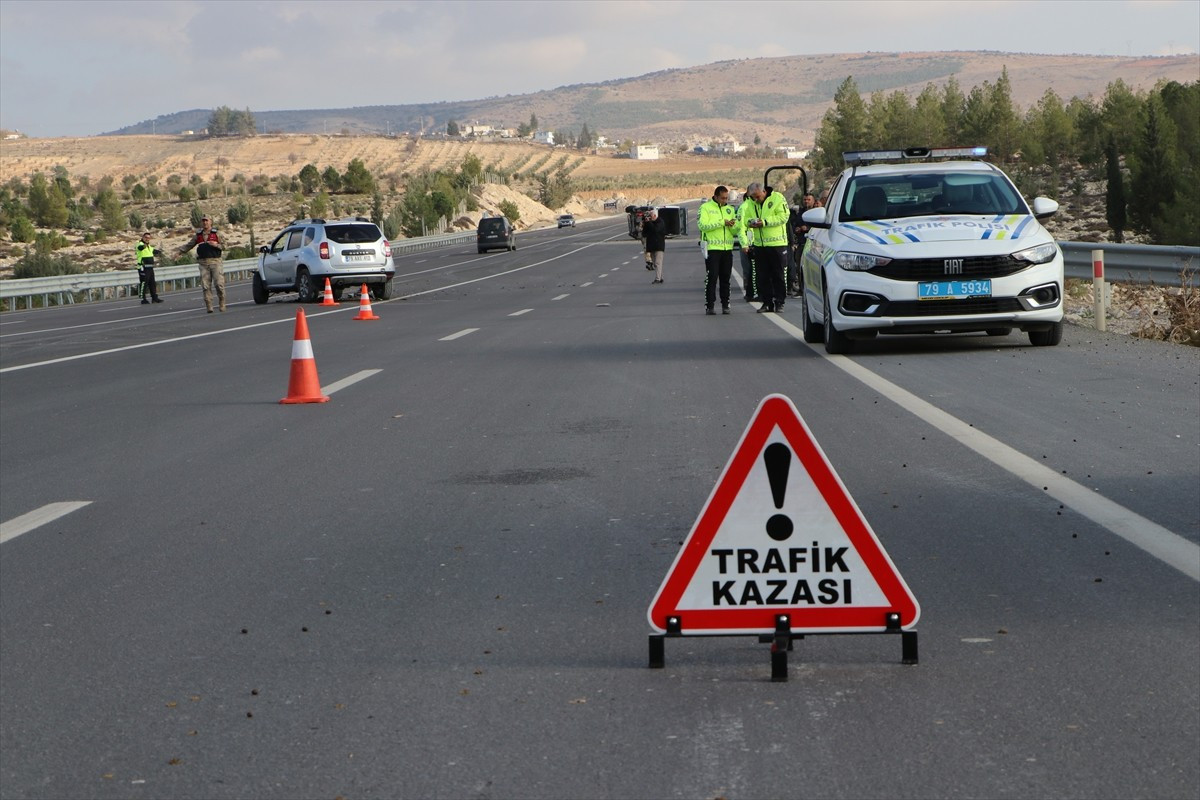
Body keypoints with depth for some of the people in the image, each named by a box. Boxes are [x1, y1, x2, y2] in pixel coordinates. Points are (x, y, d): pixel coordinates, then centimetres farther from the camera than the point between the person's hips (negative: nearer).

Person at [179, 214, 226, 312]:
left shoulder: (216, 234, 5)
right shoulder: (198, 235, 13)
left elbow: (224, 246, 6)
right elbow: (189, 245, 21)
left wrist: (216, 245, -13)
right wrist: (180, 253, 17)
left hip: (215, 261, -2)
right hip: (203, 263, 2)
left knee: (219, 284, -9)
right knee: (206, 286, -4)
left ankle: (222, 304, 6)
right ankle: (209, 307, -3)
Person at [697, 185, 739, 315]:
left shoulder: (730, 209, 15)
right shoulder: (706, 208, 0)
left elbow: (735, 231, 13)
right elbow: (702, 225, -16)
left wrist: (732, 225, -10)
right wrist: (722, 223, -15)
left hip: (727, 249, 4)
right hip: (712, 248, -4)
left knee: (725, 278, 5)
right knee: (711, 278, -6)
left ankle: (725, 305, 10)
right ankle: (709, 306, -4)